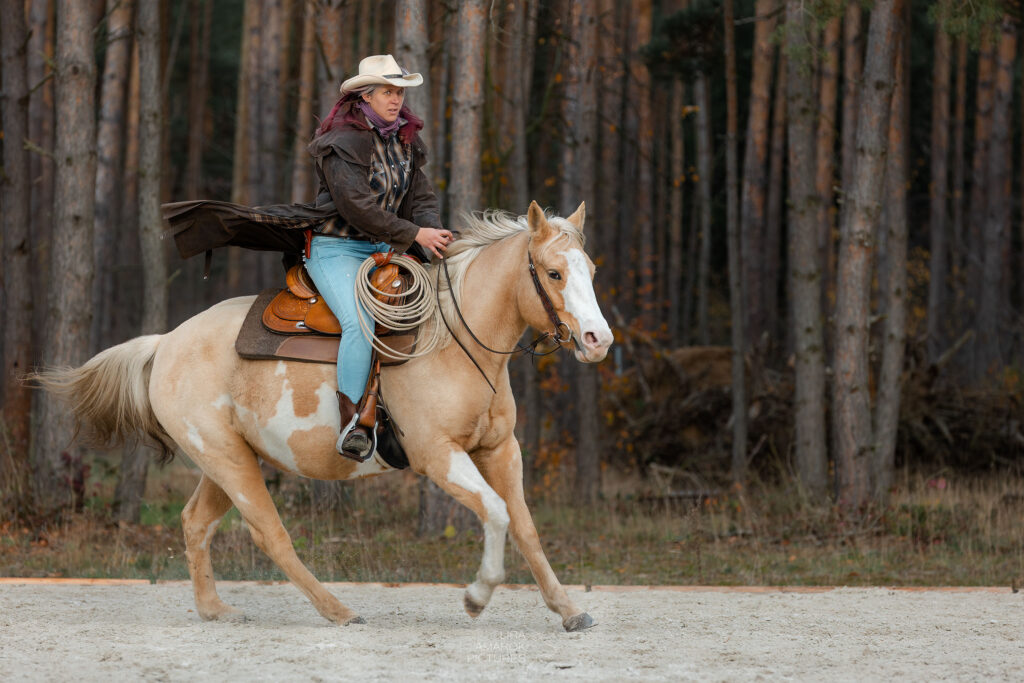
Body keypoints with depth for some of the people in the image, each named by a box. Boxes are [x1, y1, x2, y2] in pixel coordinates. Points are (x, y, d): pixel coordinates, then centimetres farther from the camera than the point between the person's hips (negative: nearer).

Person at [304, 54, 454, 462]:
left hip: (382, 251, 8)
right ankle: (350, 425, -33)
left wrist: (434, 237, -11)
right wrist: (414, 234, -19)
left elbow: (420, 197, 10)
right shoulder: (343, 142, -13)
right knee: (360, 321, -30)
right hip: (335, 249, -8)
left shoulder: (405, 141, 12)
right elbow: (356, 205, -20)